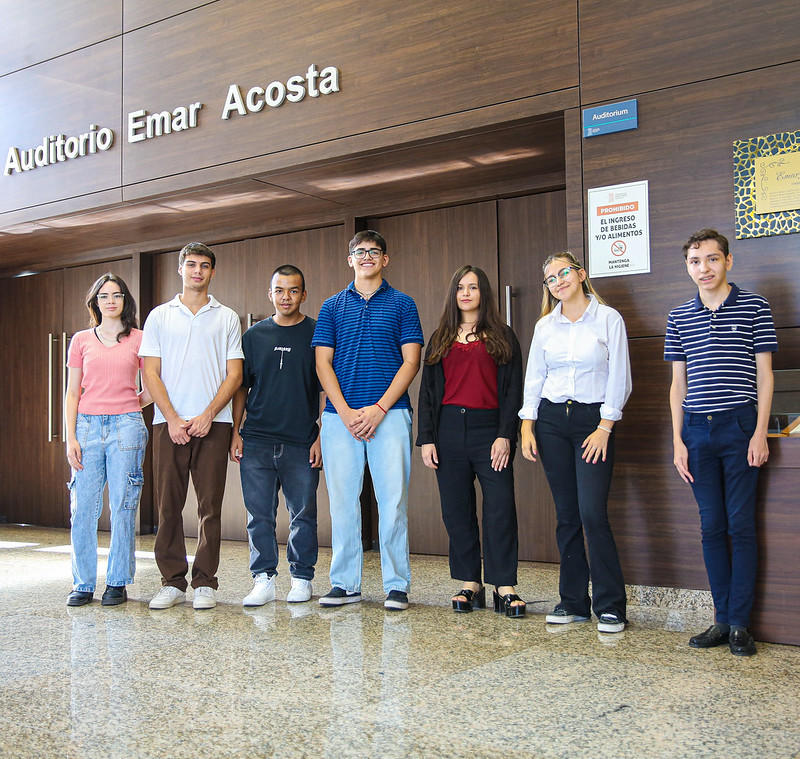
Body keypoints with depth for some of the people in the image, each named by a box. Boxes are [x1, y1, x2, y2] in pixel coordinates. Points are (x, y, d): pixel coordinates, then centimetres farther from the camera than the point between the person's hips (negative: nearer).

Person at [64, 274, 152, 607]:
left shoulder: (139, 339, 7)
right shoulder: (81, 340, 11)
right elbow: (72, 394, 9)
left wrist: (135, 404, 2)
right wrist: (70, 437, 1)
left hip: (126, 428, -1)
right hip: (88, 427, 1)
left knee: (123, 507, -1)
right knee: (83, 508, 0)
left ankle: (117, 583, 10)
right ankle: (83, 584, 11)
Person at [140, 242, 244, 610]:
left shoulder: (227, 318, 11)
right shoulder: (160, 316, 12)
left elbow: (234, 374, 5)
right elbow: (151, 373, 6)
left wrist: (207, 415, -8)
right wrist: (173, 419, -7)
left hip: (213, 423, -1)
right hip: (169, 422, 1)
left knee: (210, 504, -1)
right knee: (168, 504, 1)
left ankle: (205, 582, 7)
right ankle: (172, 581, 11)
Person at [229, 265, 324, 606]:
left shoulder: (317, 334, 4)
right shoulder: (254, 335, 11)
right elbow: (241, 387, 15)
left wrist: (322, 436, -4)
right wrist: (236, 431, 6)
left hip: (301, 443, -2)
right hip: (256, 440, 2)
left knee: (303, 514, 5)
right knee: (259, 514, 3)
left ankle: (301, 578, 16)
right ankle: (263, 579, 12)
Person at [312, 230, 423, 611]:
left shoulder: (402, 304, 9)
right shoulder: (332, 306, 15)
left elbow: (411, 361, 1)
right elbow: (323, 363, 8)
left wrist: (379, 408, -10)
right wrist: (345, 411, -6)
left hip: (389, 413, -2)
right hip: (340, 416, 2)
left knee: (393, 500, -3)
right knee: (342, 500, 3)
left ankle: (397, 585, 6)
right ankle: (345, 583, 13)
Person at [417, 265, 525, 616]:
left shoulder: (502, 337, 8)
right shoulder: (441, 339, 15)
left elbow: (513, 390, 1)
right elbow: (428, 391, 12)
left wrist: (505, 435, -10)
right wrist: (426, 438, 3)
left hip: (489, 428, -3)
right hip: (449, 429, 3)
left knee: (500, 507, -8)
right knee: (456, 509, 5)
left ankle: (505, 587, -2)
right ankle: (470, 584, 14)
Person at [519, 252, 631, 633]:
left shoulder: (608, 319, -1)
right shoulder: (545, 326, 9)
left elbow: (619, 378, -3)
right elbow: (534, 379, 12)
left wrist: (605, 428, -10)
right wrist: (527, 427, 3)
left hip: (593, 421, -3)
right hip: (551, 420, 4)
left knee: (593, 513, -12)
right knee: (566, 515, 6)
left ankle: (610, 606, -2)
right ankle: (573, 601, 15)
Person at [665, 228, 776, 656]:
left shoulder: (753, 307, 2)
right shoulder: (679, 317, 11)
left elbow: (764, 374, 1)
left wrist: (759, 433, -7)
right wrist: (678, 440, 6)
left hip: (739, 427, -3)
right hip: (697, 430, 3)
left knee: (741, 526, 0)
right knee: (712, 527, 7)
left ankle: (739, 623, 8)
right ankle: (721, 620, 15)